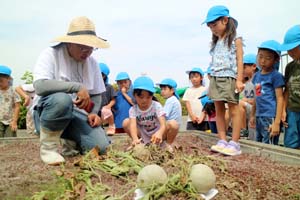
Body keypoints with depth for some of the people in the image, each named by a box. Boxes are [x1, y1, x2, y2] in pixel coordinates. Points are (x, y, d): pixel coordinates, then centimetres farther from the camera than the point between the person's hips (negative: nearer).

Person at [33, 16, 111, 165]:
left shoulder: (92, 62, 4)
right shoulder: (51, 54, -12)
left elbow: (96, 94, 13)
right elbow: (39, 86, -28)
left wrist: (93, 112, -7)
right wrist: (77, 87, -31)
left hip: (77, 113, 4)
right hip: (48, 111, -4)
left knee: (102, 146, -19)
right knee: (62, 99, -39)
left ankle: (71, 142, 15)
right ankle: (48, 147, -13)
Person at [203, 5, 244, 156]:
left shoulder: (235, 40, 0)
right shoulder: (216, 42, 19)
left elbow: (239, 60, -5)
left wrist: (239, 80, -13)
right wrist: (212, 81, 13)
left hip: (229, 79, -7)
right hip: (216, 79, 7)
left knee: (233, 110, -5)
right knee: (219, 111, 6)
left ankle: (234, 144, -2)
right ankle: (222, 141, 11)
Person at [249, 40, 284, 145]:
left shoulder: (276, 76, -8)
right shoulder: (257, 75, 12)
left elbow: (280, 99, -11)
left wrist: (277, 122, -17)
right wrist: (252, 115, 22)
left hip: (270, 118, -7)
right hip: (259, 118, 7)